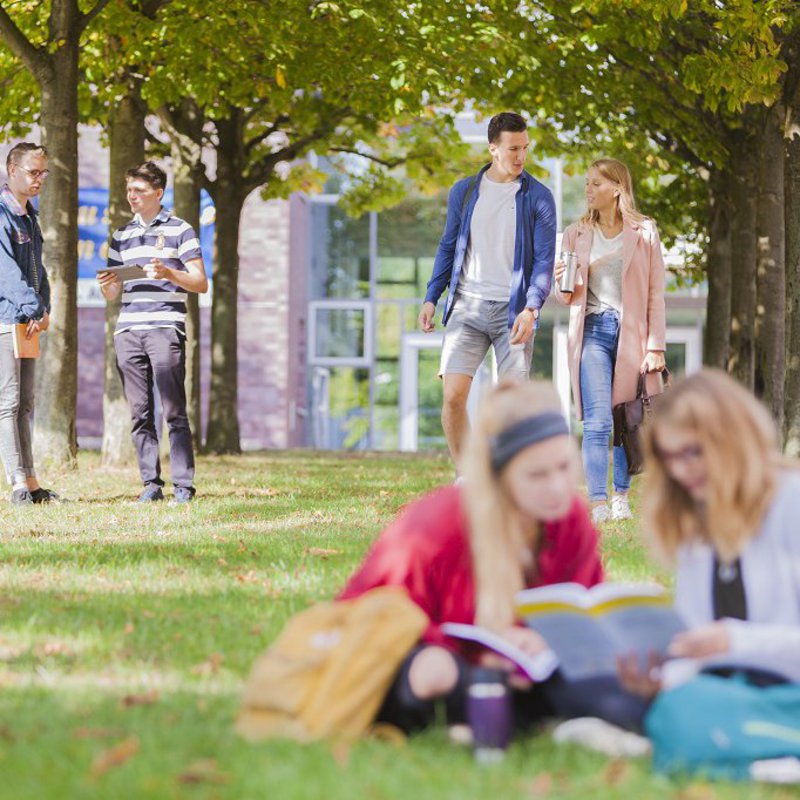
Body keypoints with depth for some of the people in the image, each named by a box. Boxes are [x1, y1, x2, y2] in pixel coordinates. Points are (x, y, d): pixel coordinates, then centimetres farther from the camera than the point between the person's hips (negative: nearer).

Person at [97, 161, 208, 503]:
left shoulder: (179, 230, 4)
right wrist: (106, 285, -3)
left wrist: (169, 273, -16)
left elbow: (201, 283, 1)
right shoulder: (121, 235, 19)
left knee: (174, 412, -9)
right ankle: (151, 484, 5)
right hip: (128, 330, 5)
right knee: (140, 413, 3)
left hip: (165, 329, -5)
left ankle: (183, 485, -8)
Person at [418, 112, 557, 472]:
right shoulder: (464, 191, 9)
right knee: (454, 396, -7)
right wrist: (431, 298, 6)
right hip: (466, 307, 2)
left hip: (512, 310, -2)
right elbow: (448, 248, 16)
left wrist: (530, 309, -16)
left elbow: (545, 259, -3)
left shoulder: (538, 197, 1)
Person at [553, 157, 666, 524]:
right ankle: (598, 504, -16)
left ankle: (621, 497, 18)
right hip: (592, 331, 0)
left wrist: (655, 347, -3)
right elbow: (566, 297, 15)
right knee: (597, 421, -12)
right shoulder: (577, 234, 10)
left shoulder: (644, 232, 4)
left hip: (631, 332, 0)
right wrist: (561, 283, -9)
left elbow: (656, 294, 3)